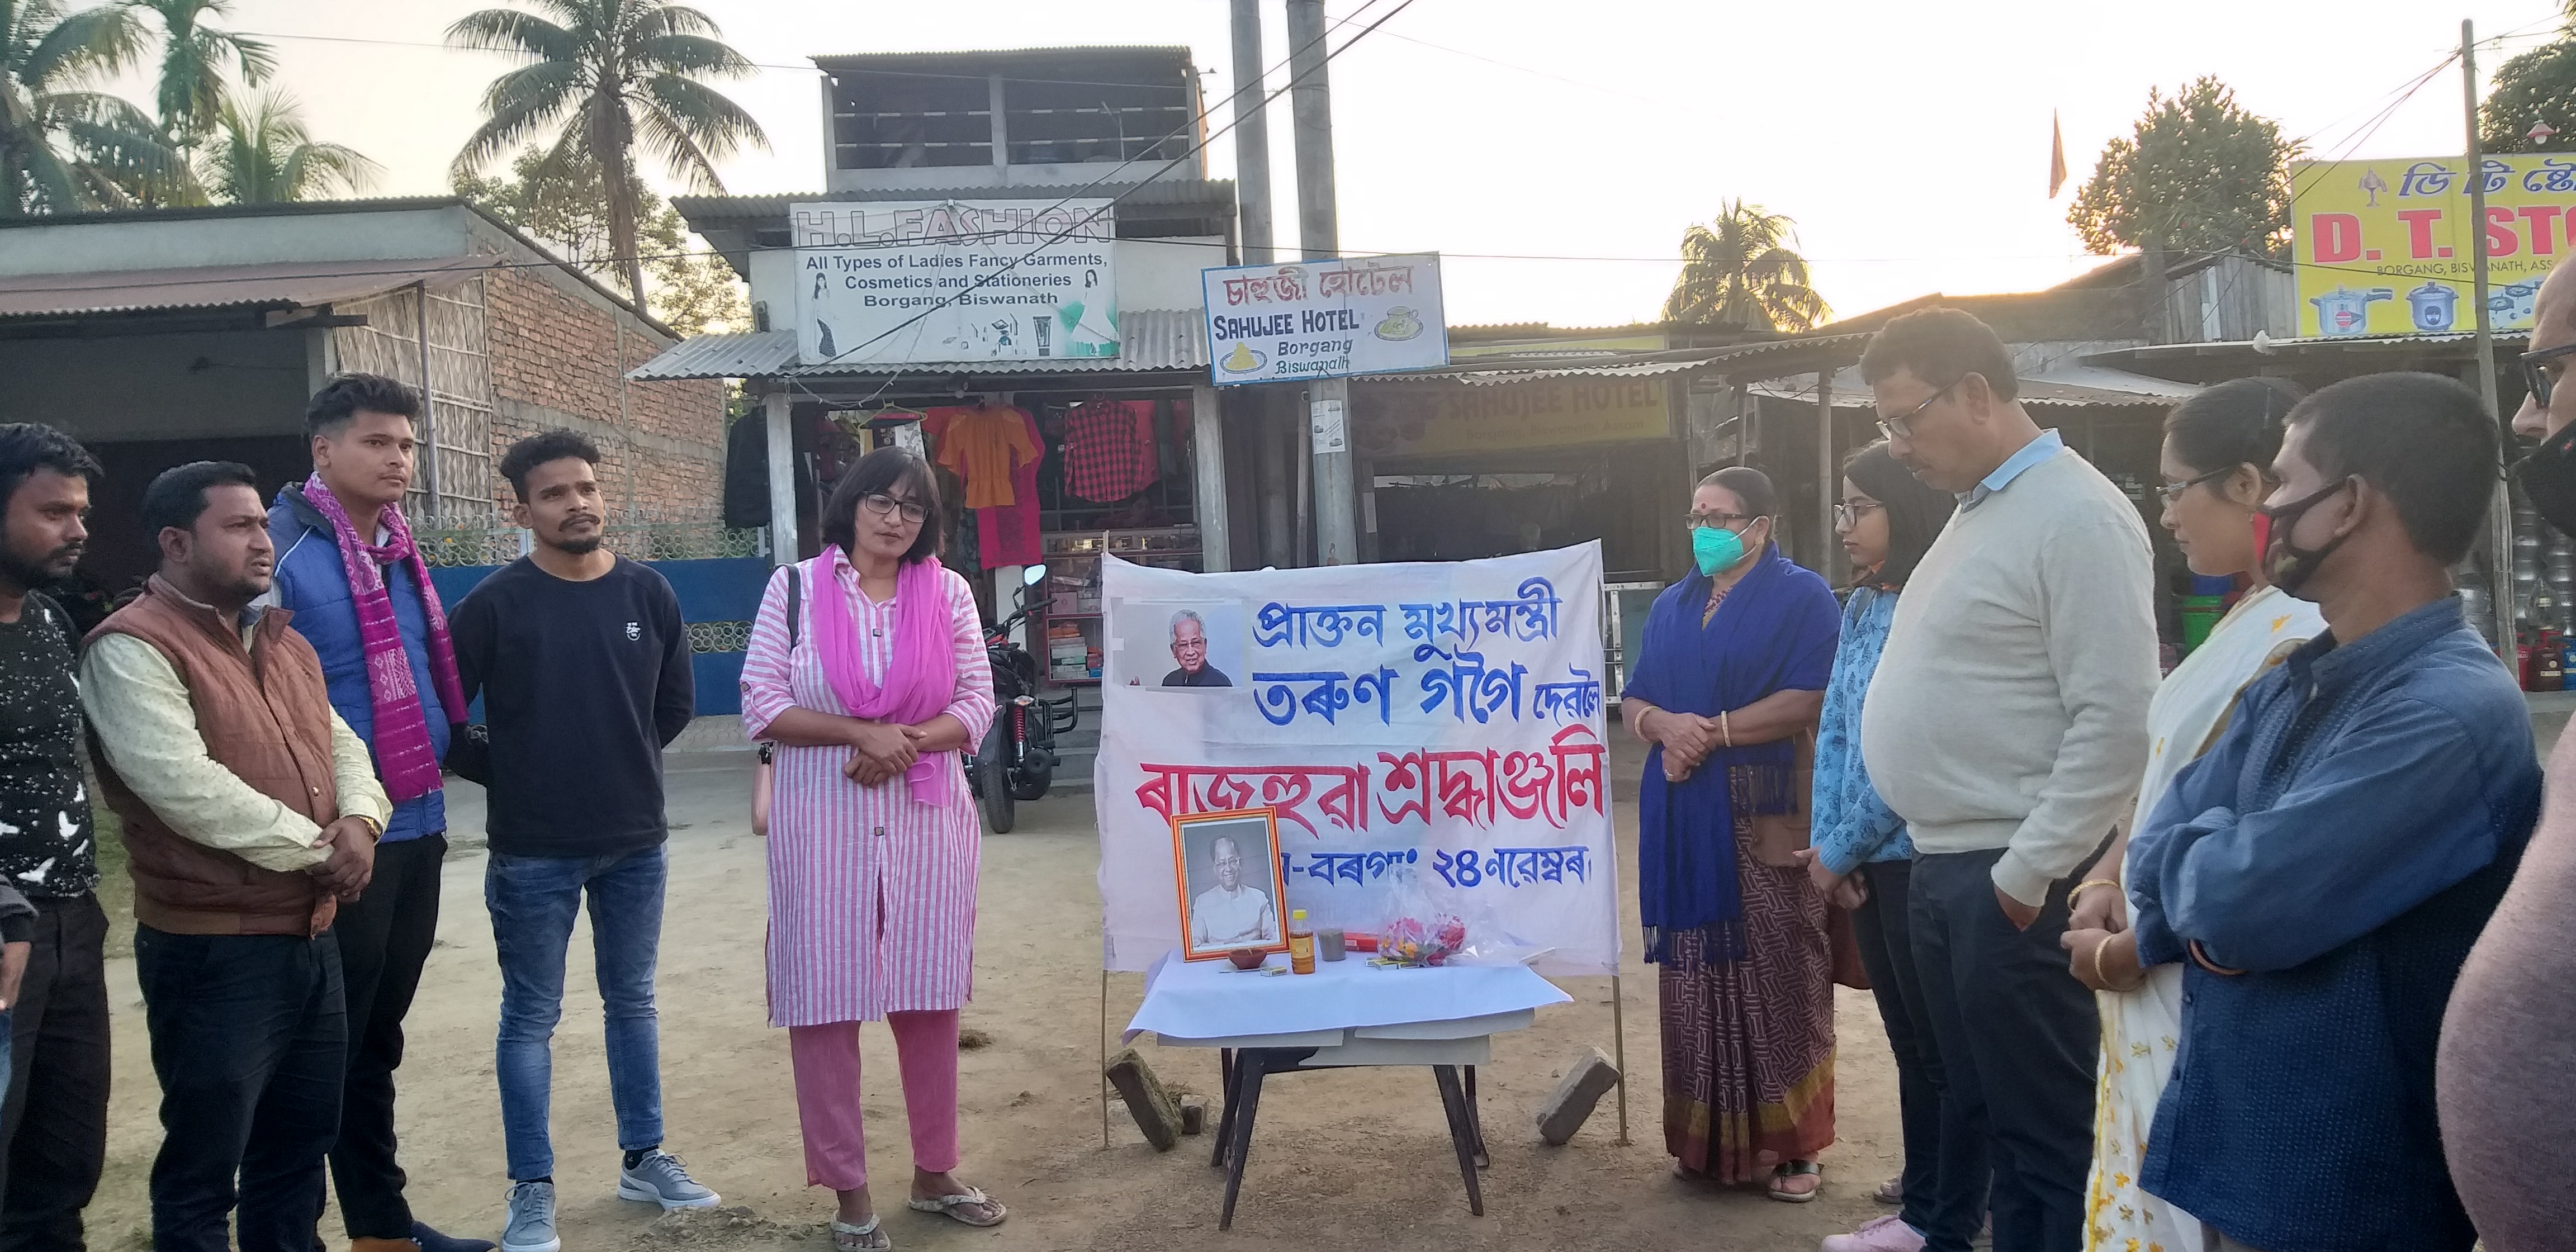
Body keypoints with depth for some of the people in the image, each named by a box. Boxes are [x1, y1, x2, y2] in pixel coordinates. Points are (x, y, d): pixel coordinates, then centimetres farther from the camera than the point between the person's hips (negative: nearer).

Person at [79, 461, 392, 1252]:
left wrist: (359, 818, -9)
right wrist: (313, 848, -16)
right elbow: (185, 785, -23)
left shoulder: (285, 642, 14)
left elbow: (340, 742, 13)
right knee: (204, 1168, 3)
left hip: (312, 936, 8)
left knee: (301, 1143, 19)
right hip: (214, 951, -8)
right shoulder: (133, 648, -13)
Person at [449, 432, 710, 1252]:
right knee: (530, 1018, 6)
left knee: (632, 1003, 15)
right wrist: (507, 775, -2)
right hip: (532, 852, -3)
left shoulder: (649, 594, 0)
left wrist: (620, 760, 11)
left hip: (637, 841, 3)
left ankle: (643, 1160, 29)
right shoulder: (495, 604, -10)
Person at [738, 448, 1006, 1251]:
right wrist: (861, 734, -16)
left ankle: (934, 1172, 24)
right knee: (825, 1003, 0)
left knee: (930, 998, 9)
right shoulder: (795, 588, 1)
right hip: (824, 823, -2)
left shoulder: (948, 592, 6)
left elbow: (976, 703, 2)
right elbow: (762, 706, -5)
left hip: (927, 821, 2)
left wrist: (905, 744, -15)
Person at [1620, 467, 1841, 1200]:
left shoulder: (1801, 597, -1)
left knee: (1778, 975, -3)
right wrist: (1667, 726, -9)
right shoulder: (1671, 607, 18)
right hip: (1685, 819, 5)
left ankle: (1792, 1144, 6)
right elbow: (1633, 703, 14)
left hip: (1766, 817, -5)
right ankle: (1710, 1138, 15)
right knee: (1699, 974, 6)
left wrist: (1712, 732, -14)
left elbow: (1809, 700, -14)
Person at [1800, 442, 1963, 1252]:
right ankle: (1938, 1181, 33)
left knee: (1933, 1040, 5)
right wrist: (1825, 843, -2)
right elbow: (1835, 730, 9)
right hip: (1869, 856, 8)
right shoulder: (1861, 606, 10)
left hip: (1917, 854, -8)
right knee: (1905, 1031, 18)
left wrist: (1841, 850, -11)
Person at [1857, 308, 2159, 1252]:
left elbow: (2116, 721, -20)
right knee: (1978, 1107, 18)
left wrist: (2028, 873, -18)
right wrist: (1941, 854, 15)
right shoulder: (1976, 509, 14)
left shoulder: (2077, 516, -15)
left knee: (2046, 1126, 2)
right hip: (1941, 866, 9)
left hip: (2010, 879, -9)